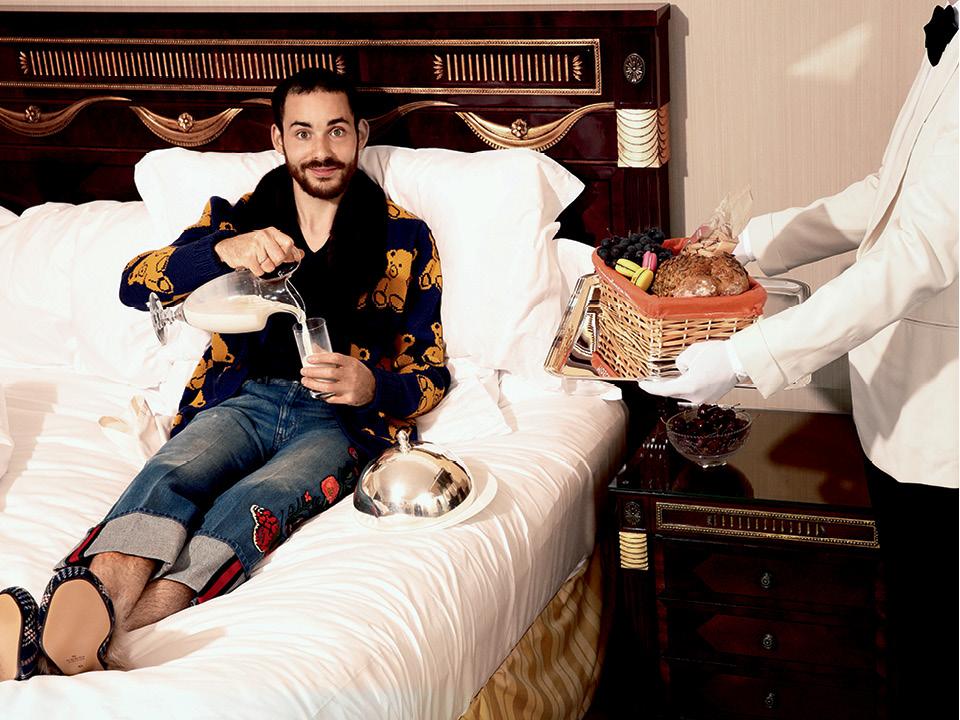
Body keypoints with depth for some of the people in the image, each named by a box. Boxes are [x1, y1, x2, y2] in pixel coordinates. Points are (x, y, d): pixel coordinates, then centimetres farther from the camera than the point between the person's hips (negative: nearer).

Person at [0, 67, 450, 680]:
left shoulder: (406, 239, 10)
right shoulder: (238, 217, 12)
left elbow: (430, 374, 10)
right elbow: (136, 285, -3)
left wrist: (370, 385, -15)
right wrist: (224, 251, -24)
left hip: (343, 419, -2)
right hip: (244, 398, 2)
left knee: (254, 504, -34)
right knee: (171, 476, -33)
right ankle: (78, 613, -61)